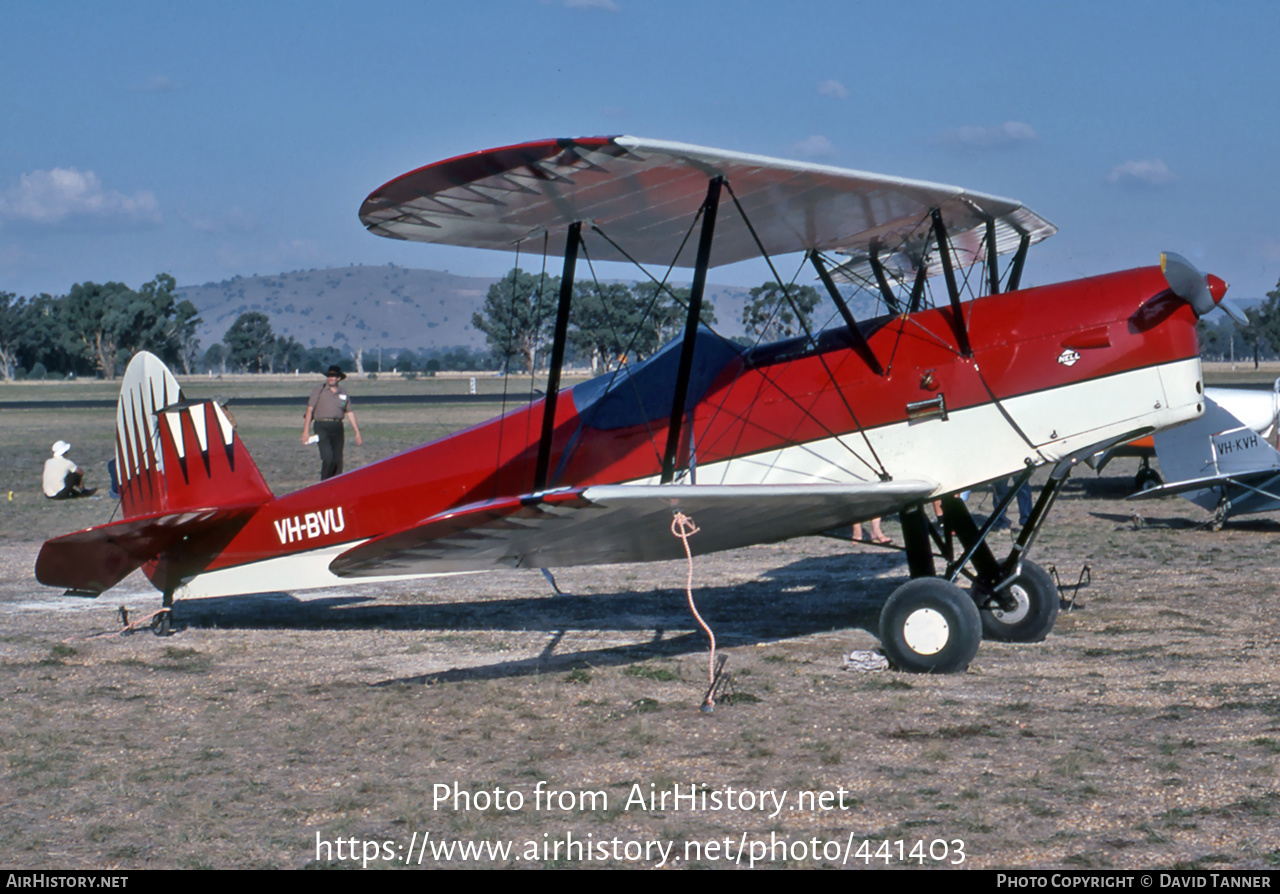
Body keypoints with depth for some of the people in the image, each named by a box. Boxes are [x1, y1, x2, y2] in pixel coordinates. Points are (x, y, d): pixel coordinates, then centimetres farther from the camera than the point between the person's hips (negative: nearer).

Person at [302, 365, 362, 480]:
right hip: (322, 427, -4)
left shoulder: (343, 392, 13)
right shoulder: (319, 390, 4)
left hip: (338, 427, 4)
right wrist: (306, 431, -4)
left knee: (338, 460, 2)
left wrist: (357, 434, 15)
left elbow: (350, 413, 17)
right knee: (328, 459, -16)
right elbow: (310, 410, 2)